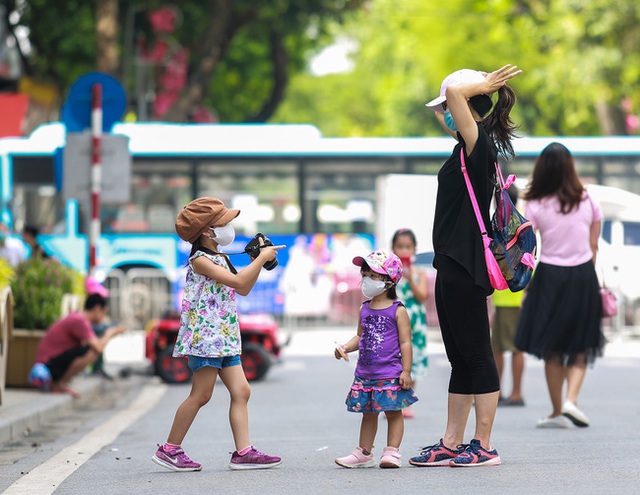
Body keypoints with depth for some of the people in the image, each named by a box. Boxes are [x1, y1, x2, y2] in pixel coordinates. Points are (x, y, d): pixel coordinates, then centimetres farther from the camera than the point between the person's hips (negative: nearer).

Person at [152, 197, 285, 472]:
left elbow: (243, 289, 22)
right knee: (201, 395, -7)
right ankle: (169, 450, 1)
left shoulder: (219, 259, 18)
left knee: (241, 391, 2)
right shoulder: (200, 260, -13)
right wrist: (262, 258, -12)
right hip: (205, 335, -10)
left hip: (225, 337, 10)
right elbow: (238, 281, -22)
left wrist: (258, 261, 12)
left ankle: (243, 452, 0)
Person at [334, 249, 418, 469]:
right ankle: (364, 453, 18)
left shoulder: (397, 310, -7)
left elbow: (405, 342, -8)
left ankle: (392, 451, 5)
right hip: (365, 373, 6)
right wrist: (345, 347, 0)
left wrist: (406, 371, -12)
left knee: (393, 411, 1)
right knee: (368, 412, 13)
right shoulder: (364, 309, 9)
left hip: (390, 374, -6)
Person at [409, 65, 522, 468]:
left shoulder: (479, 144, -14)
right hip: (454, 266, 10)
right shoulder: (472, 147, 14)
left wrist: (483, 86, -11)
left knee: (476, 355, -5)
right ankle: (451, 446, 17)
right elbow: (449, 104, 32)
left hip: (466, 267, -10)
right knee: (461, 359, 12)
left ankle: (484, 447, 0)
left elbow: (454, 92, -25)